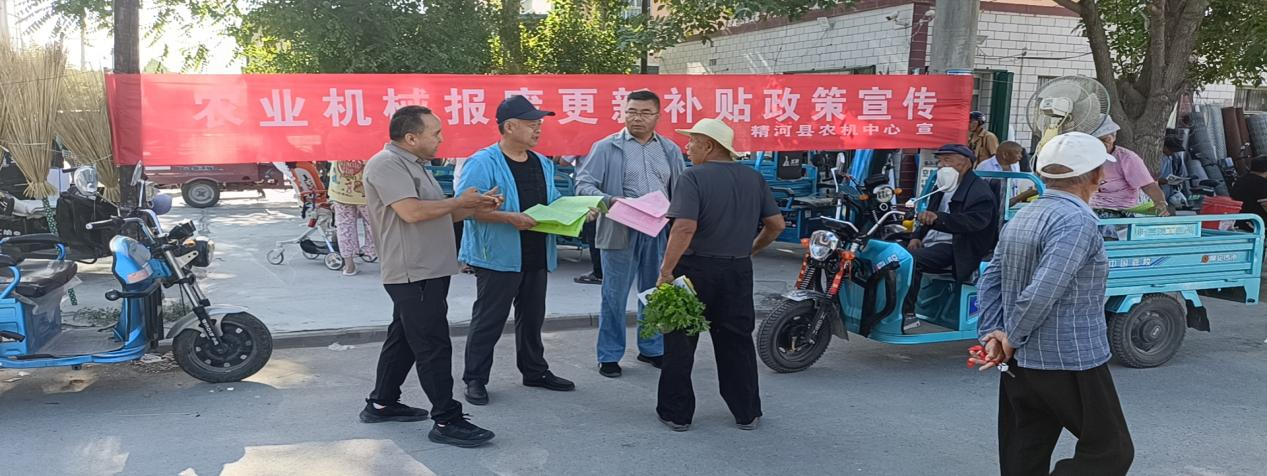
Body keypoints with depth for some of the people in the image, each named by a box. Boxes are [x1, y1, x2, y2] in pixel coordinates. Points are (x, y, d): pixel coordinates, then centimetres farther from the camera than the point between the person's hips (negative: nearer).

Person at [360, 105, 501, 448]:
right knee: (434, 347, -8)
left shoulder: (413, 165, 18)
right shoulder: (387, 164, -14)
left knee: (404, 339, 18)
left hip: (426, 272, 10)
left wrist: (476, 208, 6)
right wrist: (459, 202, -14)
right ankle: (447, 422, -3)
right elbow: (412, 212, -26)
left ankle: (381, 404, 30)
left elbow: (435, 215, 20)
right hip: (414, 274, -10)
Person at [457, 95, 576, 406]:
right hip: (498, 257, -7)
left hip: (536, 257, 7)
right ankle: (475, 379, 13)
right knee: (489, 320, 1)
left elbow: (553, 204, 22)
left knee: (533, 318, 18)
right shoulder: (483, 163, -12)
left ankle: (535, 371, 33)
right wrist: (510, 218, -27)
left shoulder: (542, 164, 13)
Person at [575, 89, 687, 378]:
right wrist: (609, 199, -23)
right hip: (621, 232, -4)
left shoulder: (670, 150, 11)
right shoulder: (607, 147, -1)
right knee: (615, 297, 3)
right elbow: (584, 184, -5)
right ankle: (609, 356, 14)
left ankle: (651, 349, 30)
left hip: (659, 232, 4)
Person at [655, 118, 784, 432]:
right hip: (738, 271, 5)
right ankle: (747, 413, 23)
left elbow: (684, 229, -23)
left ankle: (677, 414, 16)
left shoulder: (694, 178, -12)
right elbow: (776, 224, 7)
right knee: (737, 343, 15)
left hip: (695, 268, -5)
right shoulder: (754, 178, 5)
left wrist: (665, 272, -20)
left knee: (680, 344, 9)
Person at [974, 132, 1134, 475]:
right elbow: (1043, 291, -24)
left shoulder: (1021, 217, 10)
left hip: (1018, 364, 8)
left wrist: (992, 334, 4)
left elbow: (989, 282, 11)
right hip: (1071, 363, -8)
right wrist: (1012, 337, -12)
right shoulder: (1078, 220, -17)